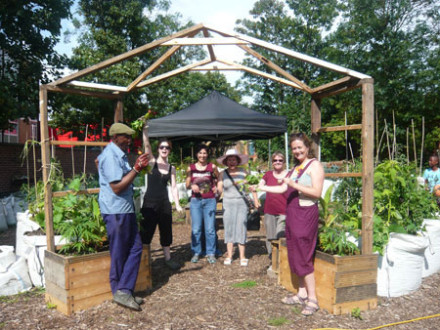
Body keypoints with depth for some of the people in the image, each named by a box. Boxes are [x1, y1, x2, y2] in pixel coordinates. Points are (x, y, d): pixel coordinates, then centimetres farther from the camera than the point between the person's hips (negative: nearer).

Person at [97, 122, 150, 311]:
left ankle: (124, 291, 13)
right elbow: (117, 187, -22)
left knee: (135, 248, 9)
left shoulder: (119, 154, 15)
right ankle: (120, 292, 17)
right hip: (116, 211, -10)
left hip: (126, 209, 10)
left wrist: (137, 167, 17)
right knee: (119, 253, 2)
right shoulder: (110, 156, -17)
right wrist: (137, 169, -22)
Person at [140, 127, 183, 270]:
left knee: (166, 231, 13)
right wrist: (146, 128, -25)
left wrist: (177, 204, 1)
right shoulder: (152, 162, -2)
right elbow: (146, 144, -16)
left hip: (165, 203, 4)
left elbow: (174, 187, 9)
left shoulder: (172, 168, 9)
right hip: (150, 203, -4)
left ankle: (168, 258, 27)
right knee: (146, 232, -2)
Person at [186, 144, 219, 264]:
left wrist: (217, 188, -1)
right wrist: (192, 186, -12)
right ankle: (196, 253, 16)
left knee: (210, 229, 1)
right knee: (196, 229, 2)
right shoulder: (191, 168, 6)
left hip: (210, 200, -1)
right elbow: (187, 185, 8)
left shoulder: (212, 167, 3)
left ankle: (211, 253, 13)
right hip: (195, 200, 1)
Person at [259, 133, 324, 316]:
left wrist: (294, 184, -22)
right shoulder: (296, 167, 18)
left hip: (306, 214, -8)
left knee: (303, 256, -7)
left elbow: (317, 192, -17)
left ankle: (312, 299, 4)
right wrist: (262, 187, 13)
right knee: (294, 255, 11)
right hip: (292, 213, 8)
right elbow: (283, 188, 17)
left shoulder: (314, 165, -7)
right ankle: (302, 294, 22)